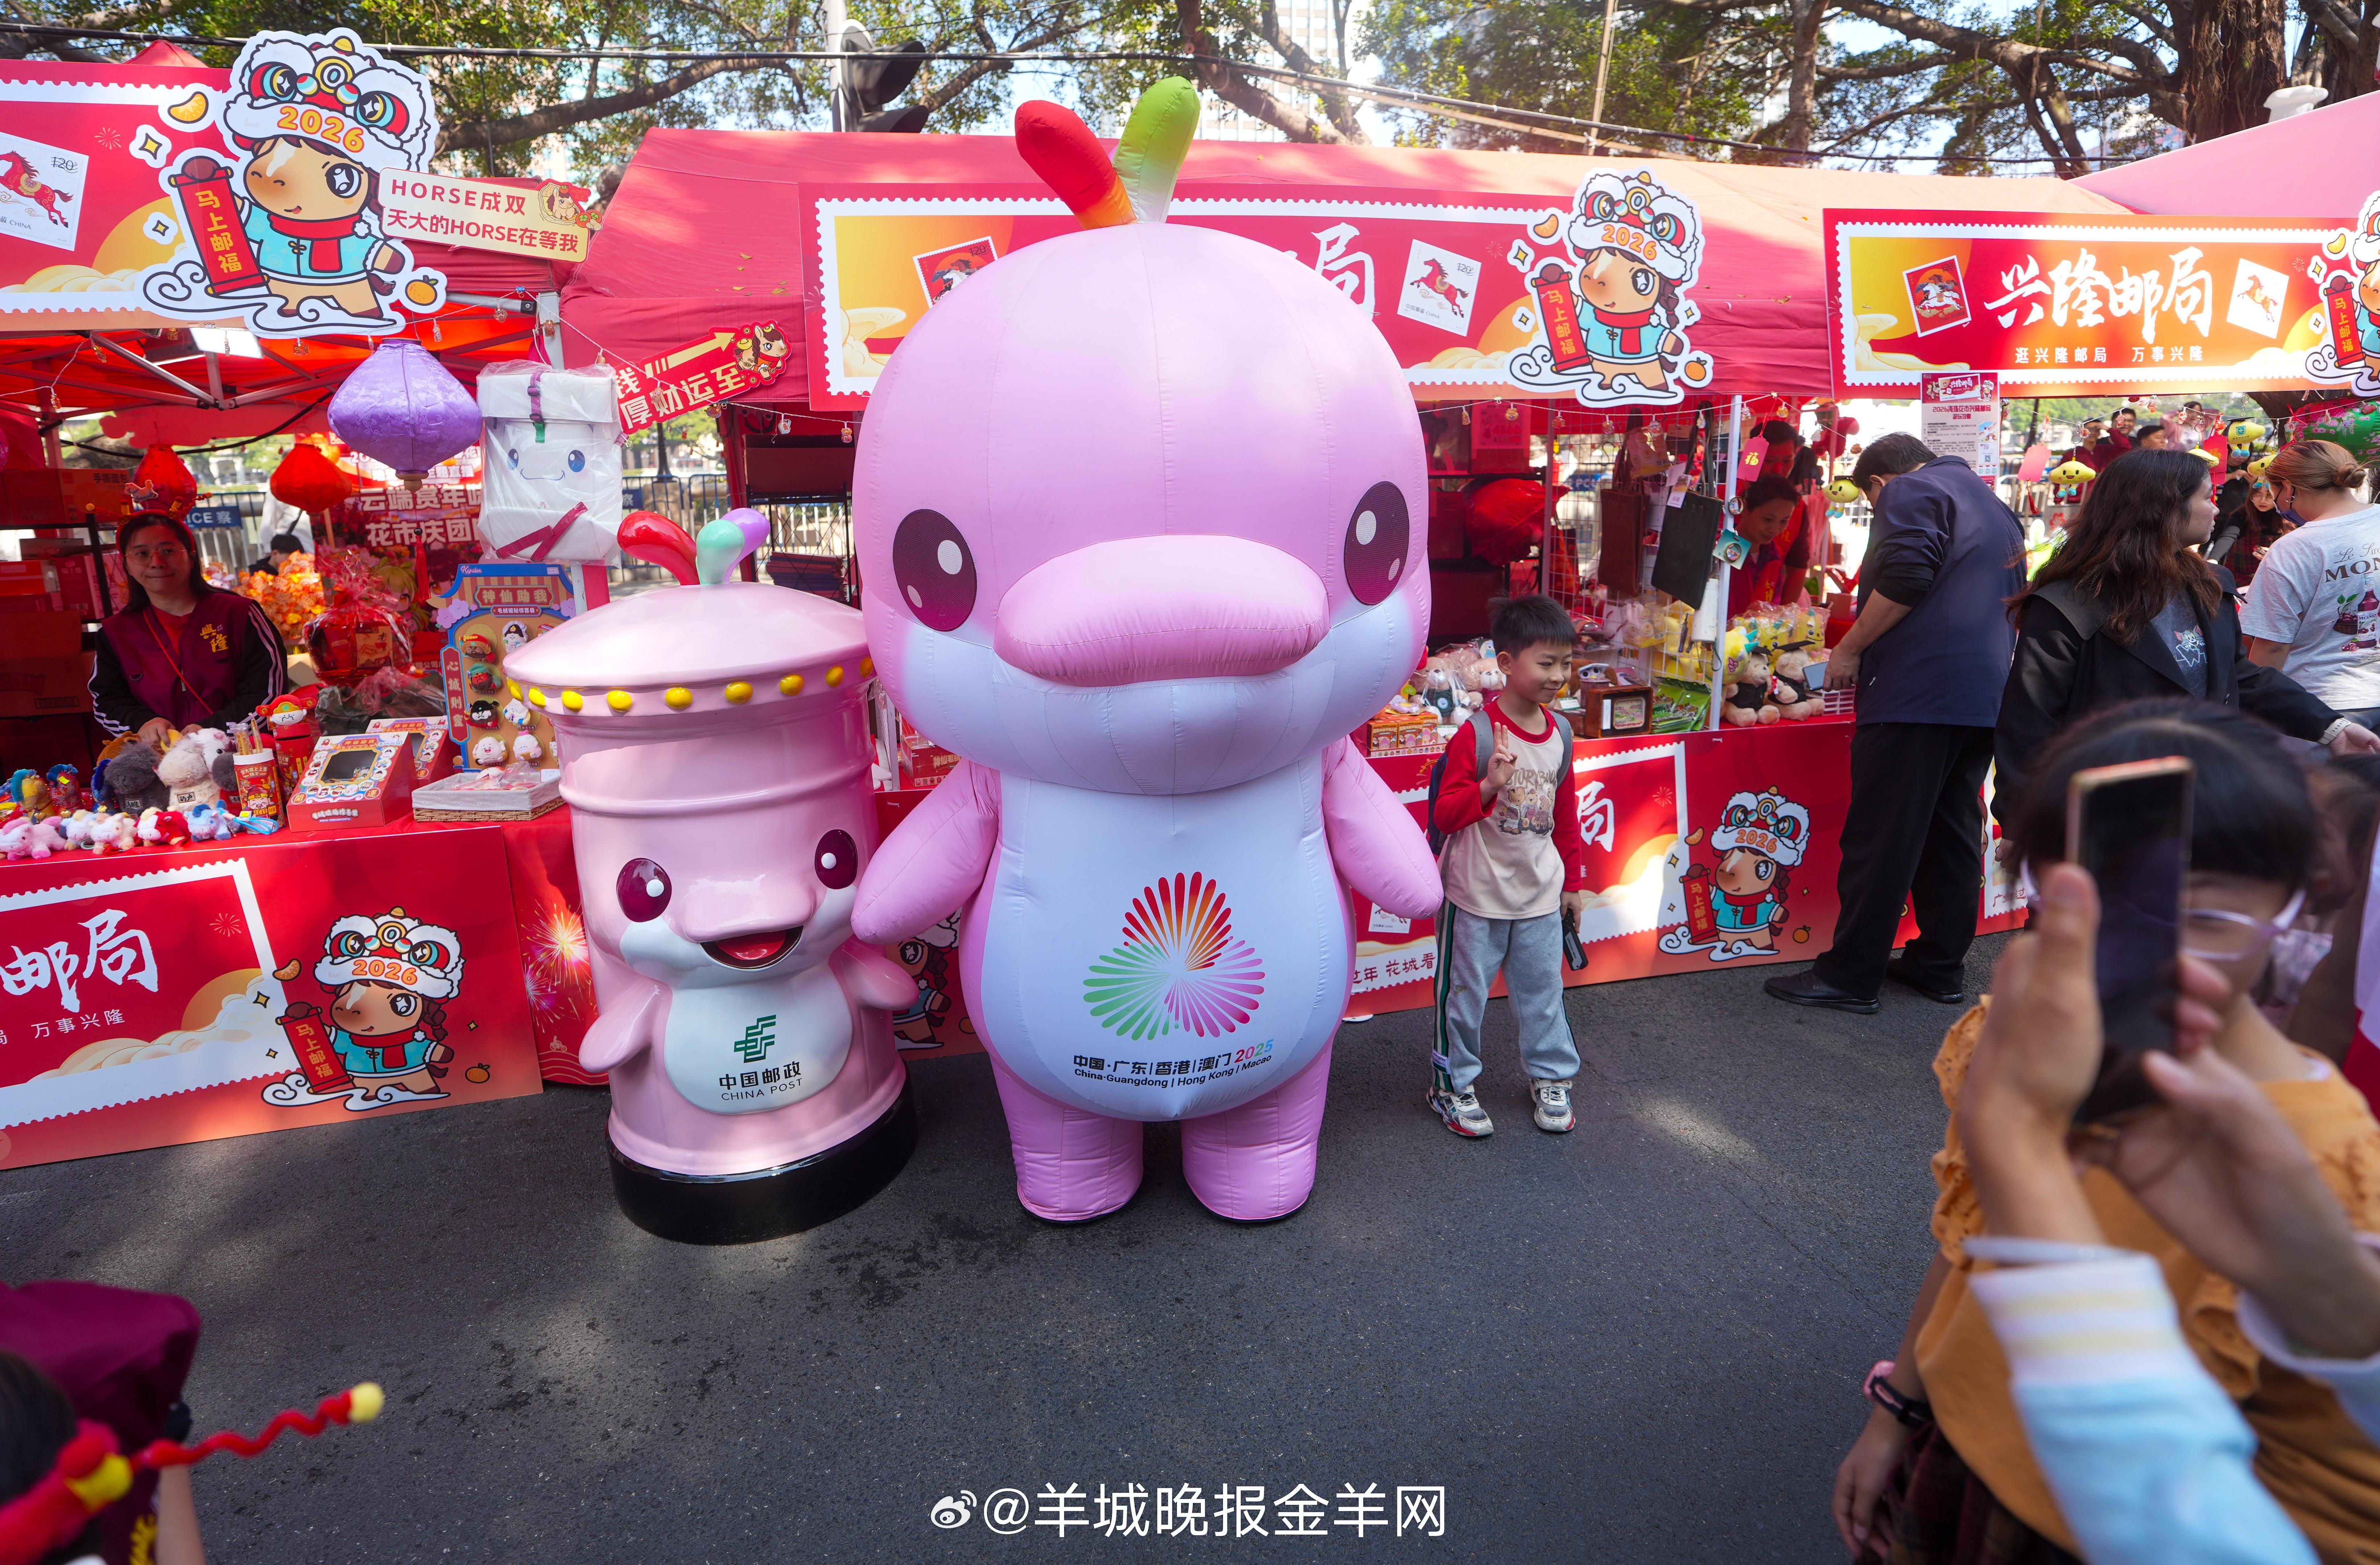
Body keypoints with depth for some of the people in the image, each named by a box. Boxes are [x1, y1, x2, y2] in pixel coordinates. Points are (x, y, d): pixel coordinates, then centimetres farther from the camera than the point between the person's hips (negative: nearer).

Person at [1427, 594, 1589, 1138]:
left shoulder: (1559, 734, 3)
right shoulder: (1476, 734, -16)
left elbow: (1566, 814, 13)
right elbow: (1443, 815, -16)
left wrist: (1573, 880, 17)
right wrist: (1489, 785, -32)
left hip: (1540, 894, 5)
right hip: (1477, 893, -5)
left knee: (1542, 991, 16)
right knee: (1465, 992, 8)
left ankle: (1551, 1077, 35)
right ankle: (1451, 1083, 25)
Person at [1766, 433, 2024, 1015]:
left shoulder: (1910, 492, -1)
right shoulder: (1991, 504, 27)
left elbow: (1905, 578, -18)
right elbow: (2012, 596, 29)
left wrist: (1849, 649, -9)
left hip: (1916, 691, -9)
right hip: (1984, 698, 9)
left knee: (1880, 837, -6)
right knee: (1952, 831, 13)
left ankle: (1850, 976, -1)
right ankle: (1941, 966, 20)